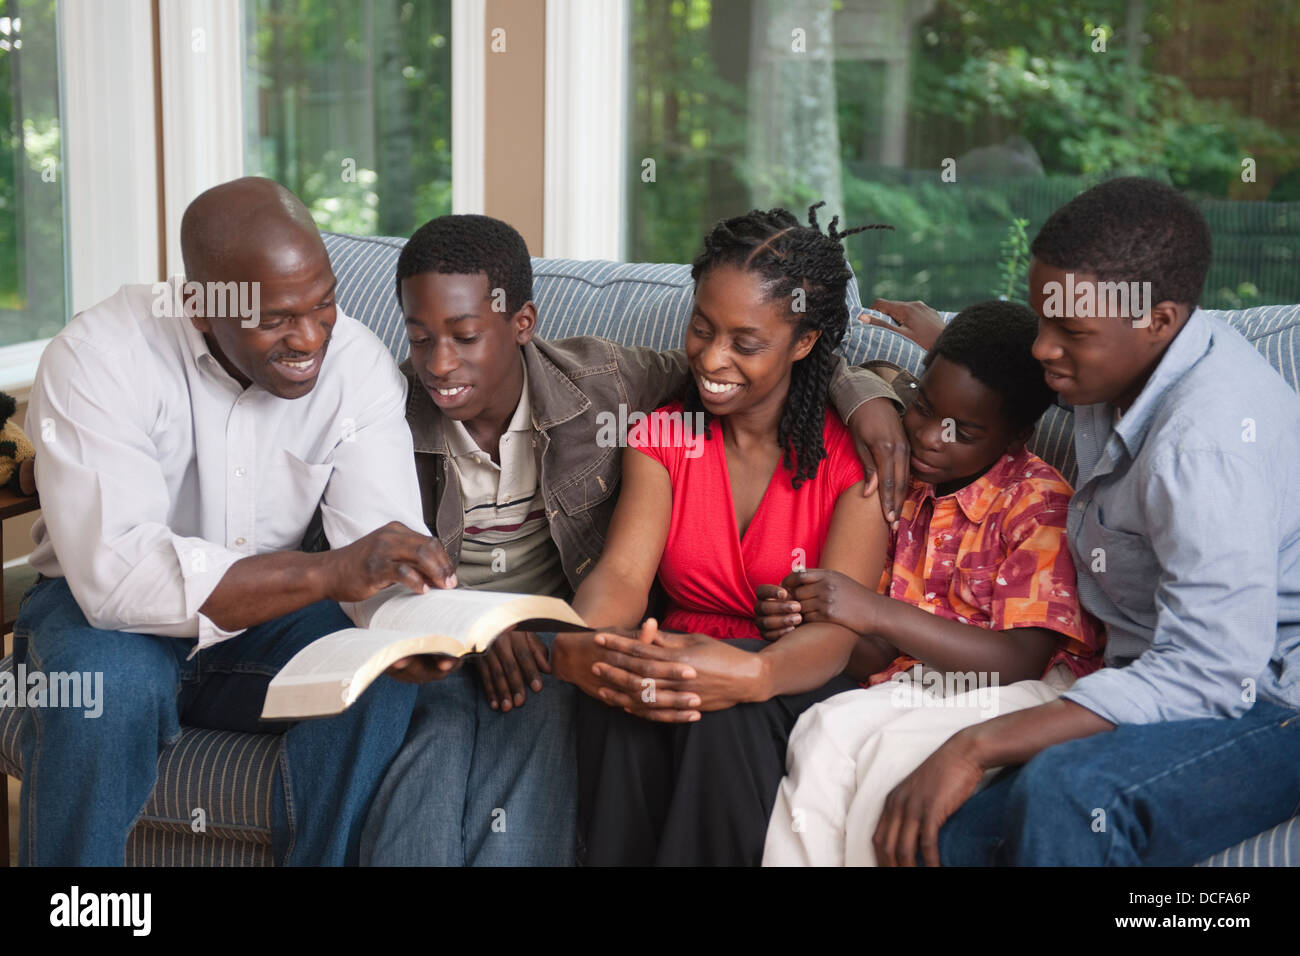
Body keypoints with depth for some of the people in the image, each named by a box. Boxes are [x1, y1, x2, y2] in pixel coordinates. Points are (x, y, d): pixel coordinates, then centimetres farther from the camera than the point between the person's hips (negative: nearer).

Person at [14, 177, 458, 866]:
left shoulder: (357, 362, -11)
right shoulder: (97, 359, -23)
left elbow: (382, 545, -16)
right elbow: (115, 574, -35)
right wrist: (327, 572, -45)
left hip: (266, 615, 3)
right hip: (99, 608, -2)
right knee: (107, 685, -34)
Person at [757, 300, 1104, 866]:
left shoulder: (1039, 500, -7)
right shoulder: (905, 490, 11)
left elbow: (1020, 661, -17)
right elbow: (873, 657, 12)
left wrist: (876, 614, -22)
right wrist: (802, 627, -11)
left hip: (1022, 695, -5)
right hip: (917, 689, 5)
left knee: (897, 751, -34)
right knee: (823, 729, -26)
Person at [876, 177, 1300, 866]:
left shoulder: (1208, 437, -24)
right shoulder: (1119, 370, 6)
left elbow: (1209, 674, -29)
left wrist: (975, 747, -30)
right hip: (1176, 694, 8)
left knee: (1064, 791, -37)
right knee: (947, 837, -15)